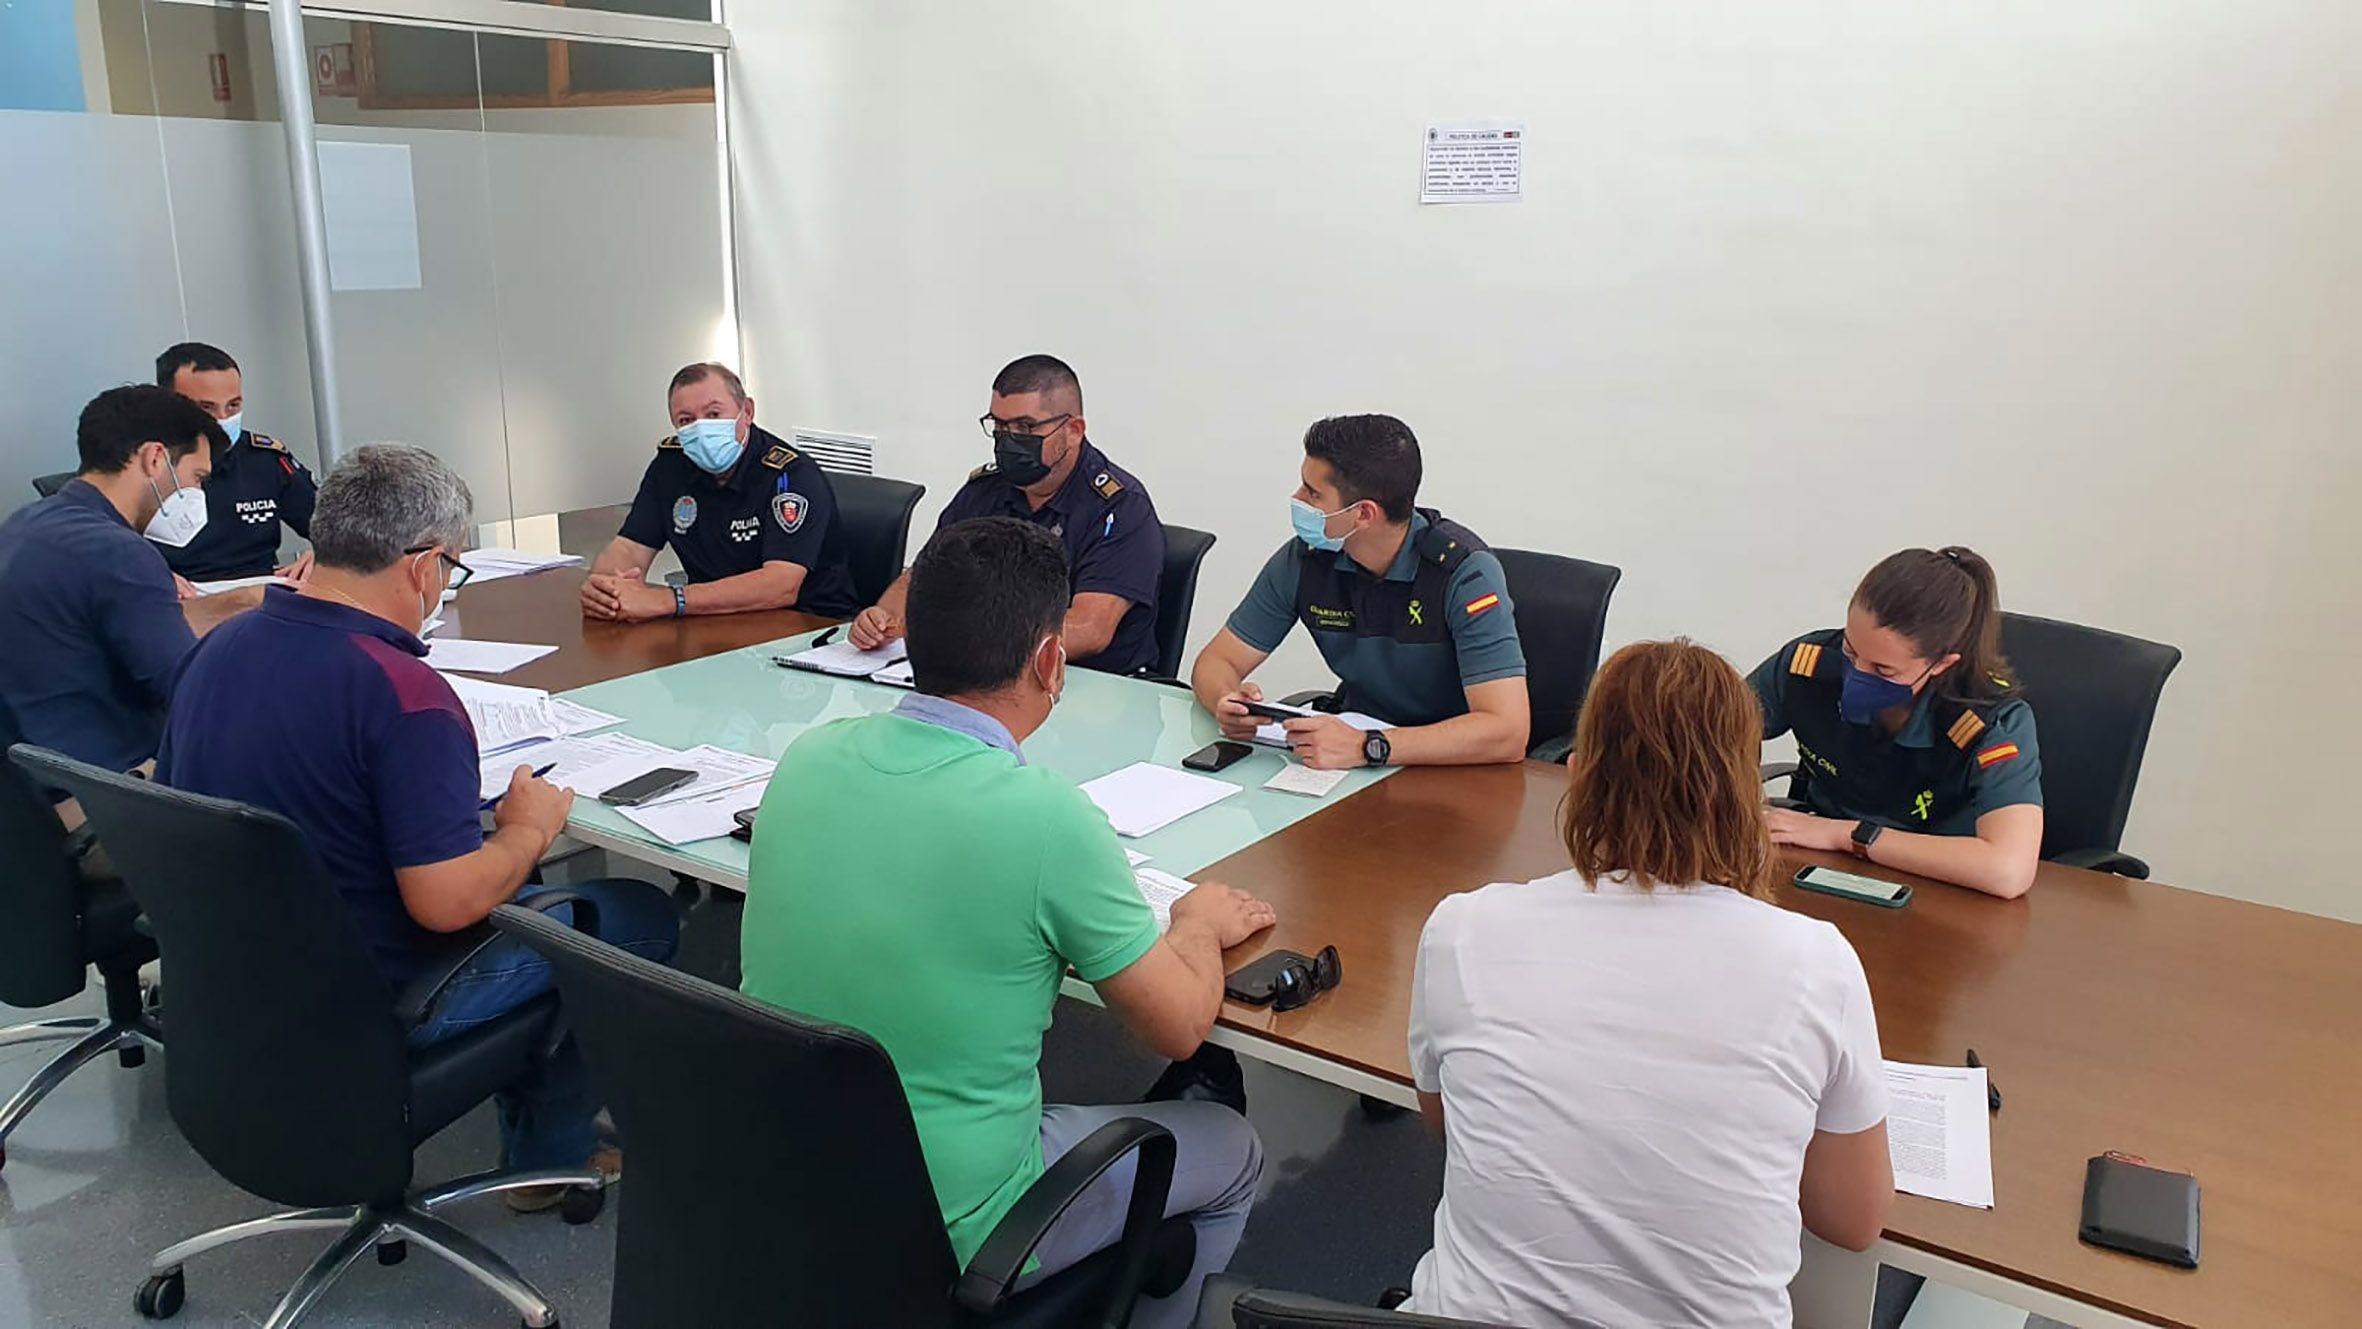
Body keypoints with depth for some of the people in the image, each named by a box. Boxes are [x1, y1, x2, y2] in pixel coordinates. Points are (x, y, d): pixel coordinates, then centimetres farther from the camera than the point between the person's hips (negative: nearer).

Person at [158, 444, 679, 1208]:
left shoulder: (216, 650, -3)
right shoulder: (402, 692, -28)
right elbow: (447, 903, -30)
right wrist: (530, 830, -10)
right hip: (373, 1004, -8)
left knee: (515, 891, 29)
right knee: (641, 916, 6)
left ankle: (539, 1141, 35)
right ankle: (551, 1153, 23)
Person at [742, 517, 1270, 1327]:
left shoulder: (806, 758, -8)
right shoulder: (1045, 816, -25)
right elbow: (1180, 1028, -12)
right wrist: (1200, 922, 8)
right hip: (945, 1238, -6)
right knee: (1231, 1153, 17)